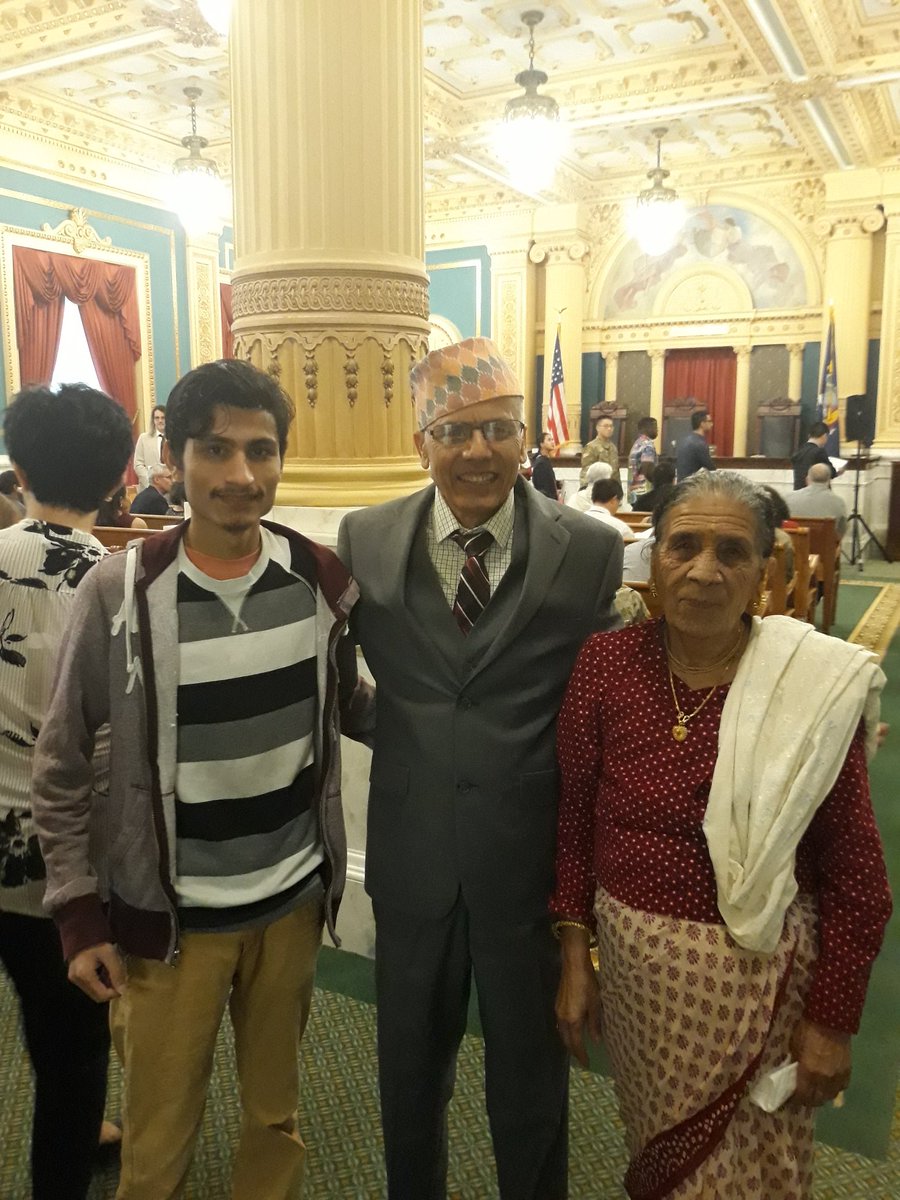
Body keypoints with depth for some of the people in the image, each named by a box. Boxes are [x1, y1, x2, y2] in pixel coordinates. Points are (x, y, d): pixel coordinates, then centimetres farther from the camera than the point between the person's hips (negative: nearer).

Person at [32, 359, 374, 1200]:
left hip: (293, 898, 3)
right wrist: (78, 909, -6)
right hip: (171, 915, -2)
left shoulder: (321, 577, -7)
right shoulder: (120, 590, -15)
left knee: (275, 1113, 23)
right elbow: (59, 766, -5)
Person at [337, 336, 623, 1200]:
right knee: (409, 1065, 25)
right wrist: (397, 731, -5)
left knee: (530, 1073, 22)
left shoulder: (592, 552, -11)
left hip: (532, 860, -2)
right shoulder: (364, 540, -6)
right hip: (411, 857, 2)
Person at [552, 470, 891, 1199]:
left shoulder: (818, 687, -17)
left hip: (756, 974, -2)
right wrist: (575, 958, 0)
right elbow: (575, 820, -2)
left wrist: (832, 1020, -5)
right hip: (632, 960, 3)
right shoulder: (606, 664, -11)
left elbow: (856, 879, -9)